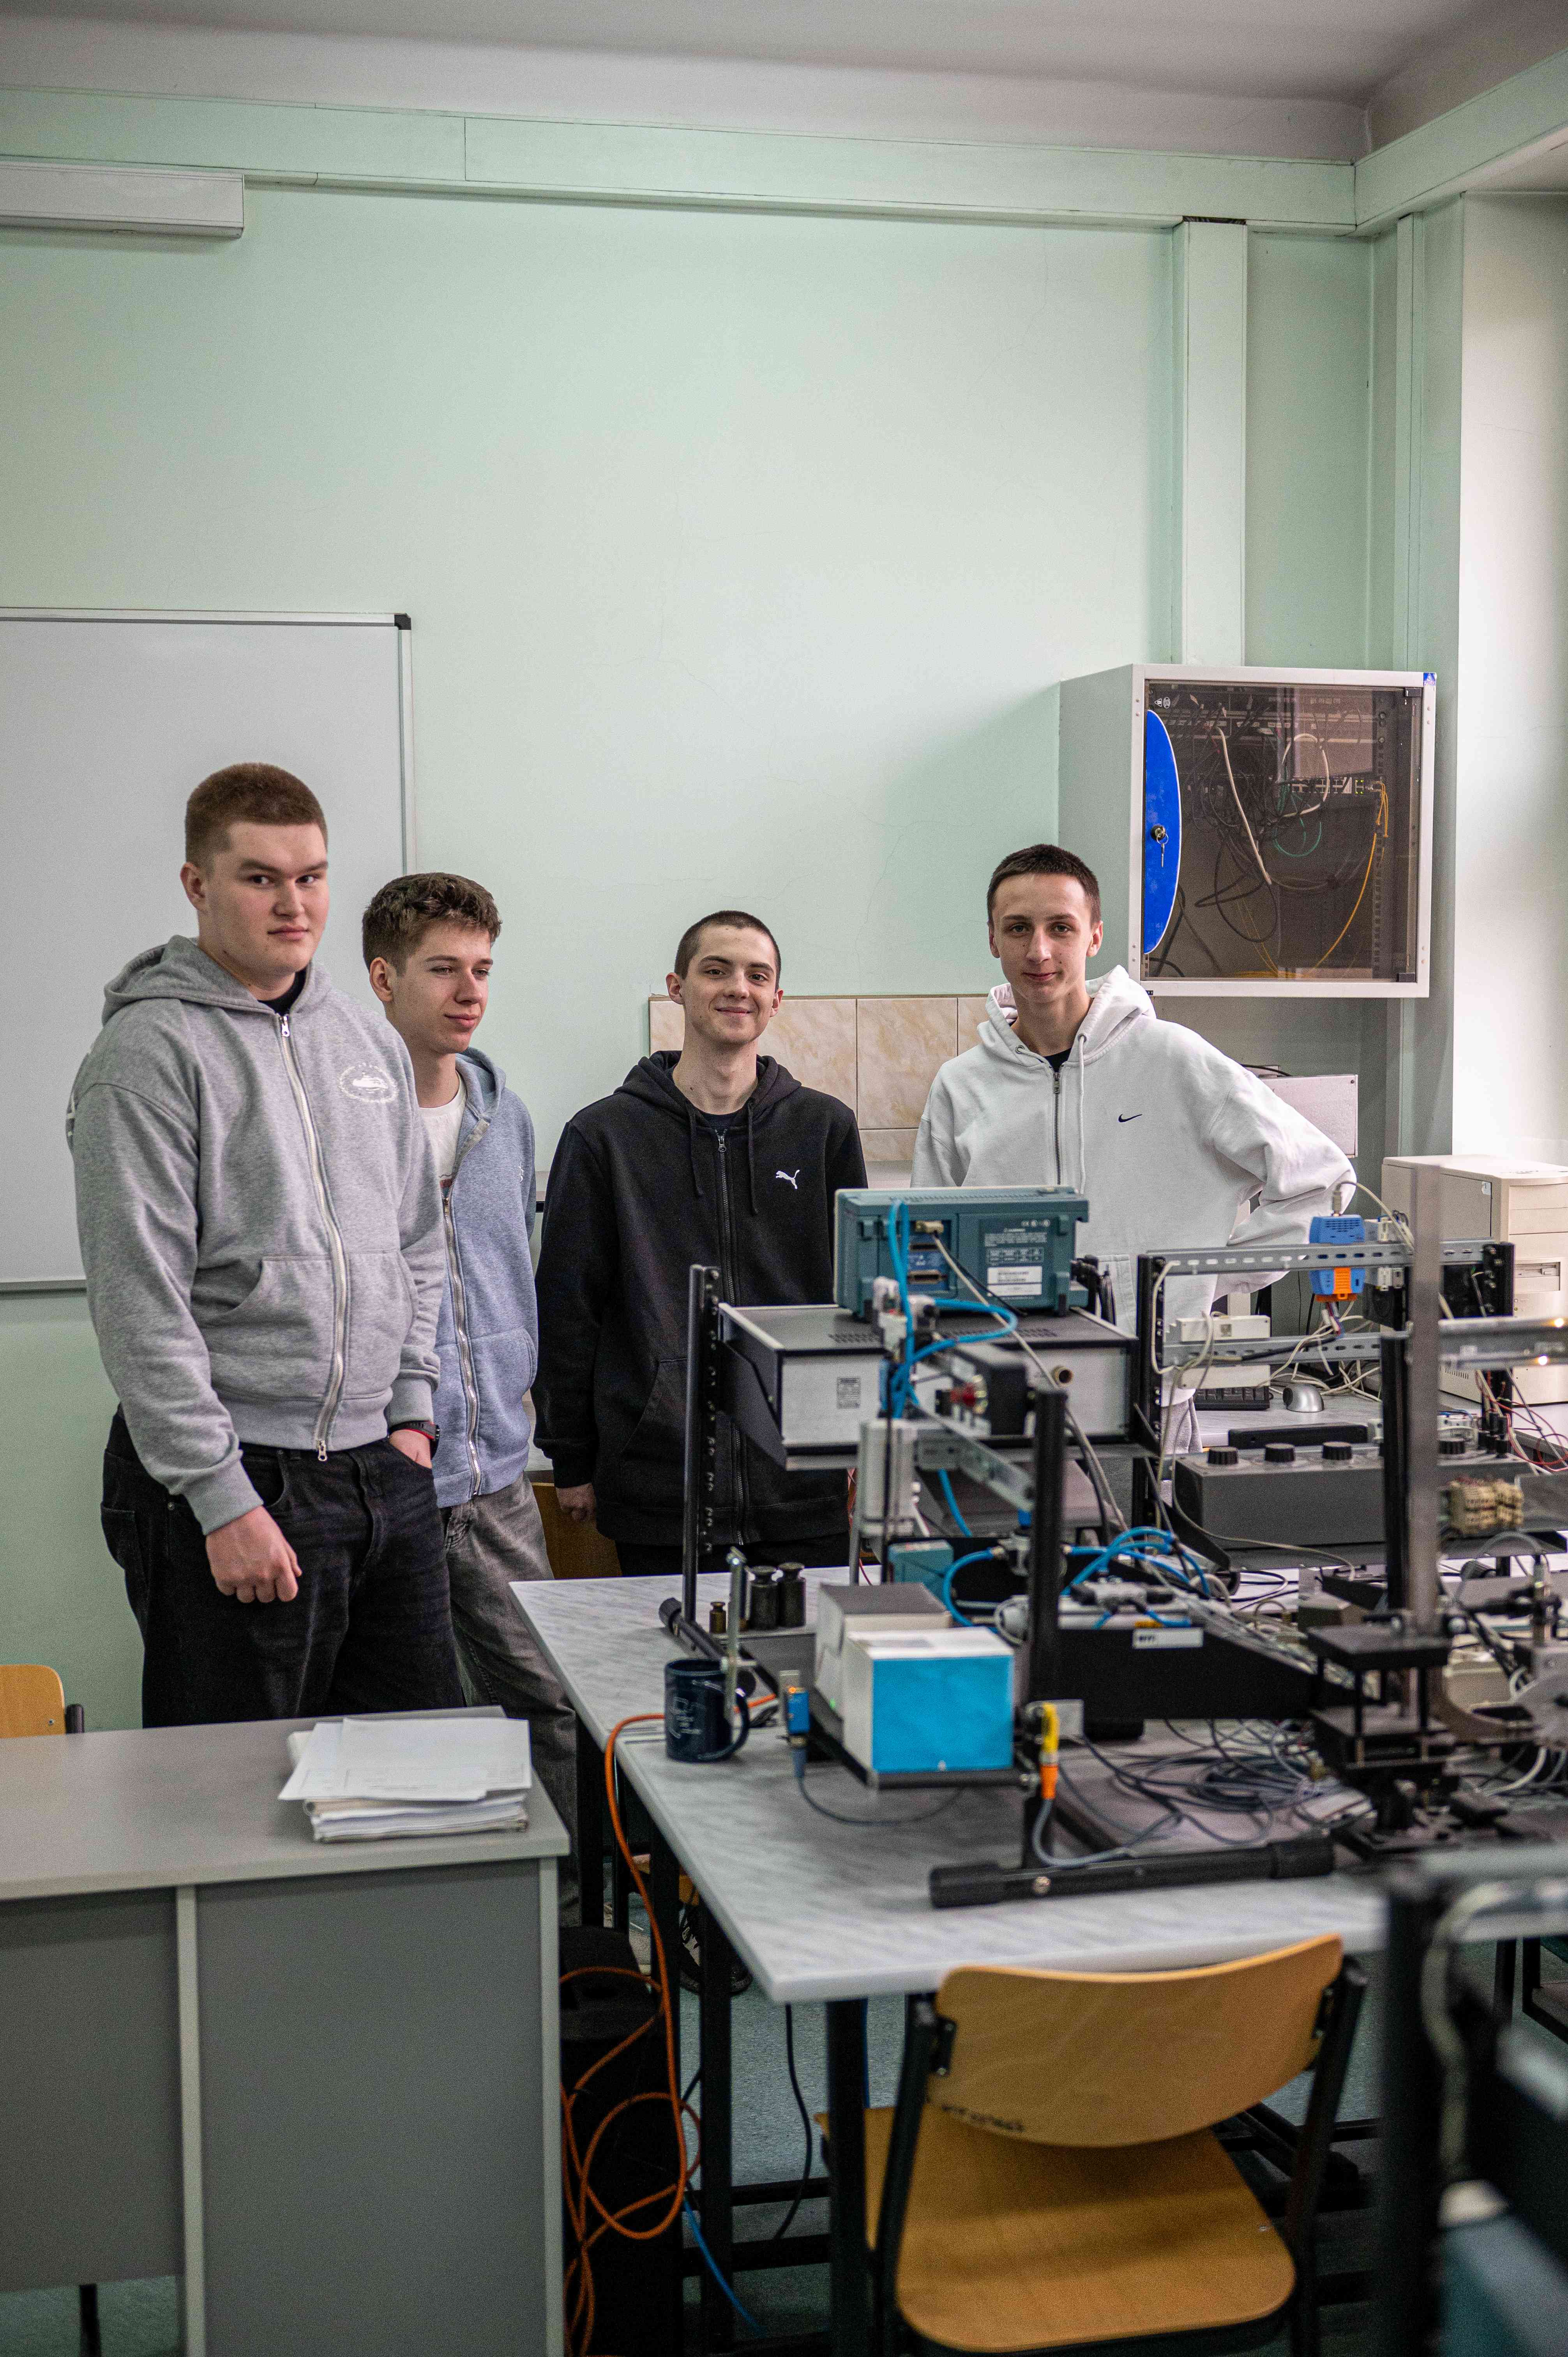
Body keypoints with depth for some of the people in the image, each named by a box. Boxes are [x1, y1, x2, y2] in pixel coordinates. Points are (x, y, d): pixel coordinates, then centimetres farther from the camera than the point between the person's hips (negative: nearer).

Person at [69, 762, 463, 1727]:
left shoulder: (372, 1041, 13)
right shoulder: (151, 1050, -9)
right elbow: (139, 1302, -15)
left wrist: (412, 1413, 10)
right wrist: (224, 1500, -17)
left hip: (387, 1470, 7)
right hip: (233, 1476, -7)